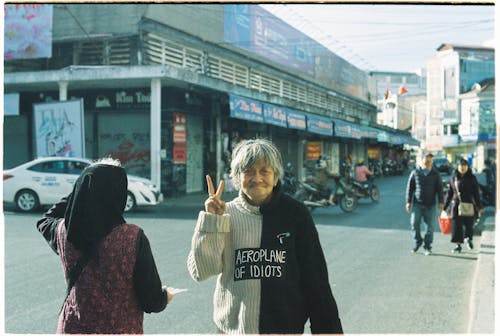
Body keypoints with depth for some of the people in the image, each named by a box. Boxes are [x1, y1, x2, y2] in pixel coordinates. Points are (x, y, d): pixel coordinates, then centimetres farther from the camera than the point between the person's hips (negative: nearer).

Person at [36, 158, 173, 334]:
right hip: (121, 329, -4)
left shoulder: (64, 232, -12)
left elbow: (45, 221, 14)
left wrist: (85, 189, 7)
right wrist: (165, 296, 6)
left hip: (72, 327, 4)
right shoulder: (133, 238, -23)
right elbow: (152, 303, -17)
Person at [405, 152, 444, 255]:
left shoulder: (435, 174, 4)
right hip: (417, 203, -1)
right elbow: (410, 188, 5)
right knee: (414, 223, -11)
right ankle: (417, 241, 12)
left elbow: (439, 189, 5)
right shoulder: (415, 173, 2)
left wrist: (440, 202, -4)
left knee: (430, 226, 0)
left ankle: (427, 247, 11)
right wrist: (408, 201, 0)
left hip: (430, 205, 1)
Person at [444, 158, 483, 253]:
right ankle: (458, 245, 7)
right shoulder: (453, 178, 7)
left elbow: (476, 193, 2)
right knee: (456, 225, -1)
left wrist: (479, 206, -3)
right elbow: (449, 193, 11)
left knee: (469, 224, 5)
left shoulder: (472, 178, 2)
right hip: (456, 205, 1)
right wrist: (445, 206, 11)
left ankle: (469, 239, 33)